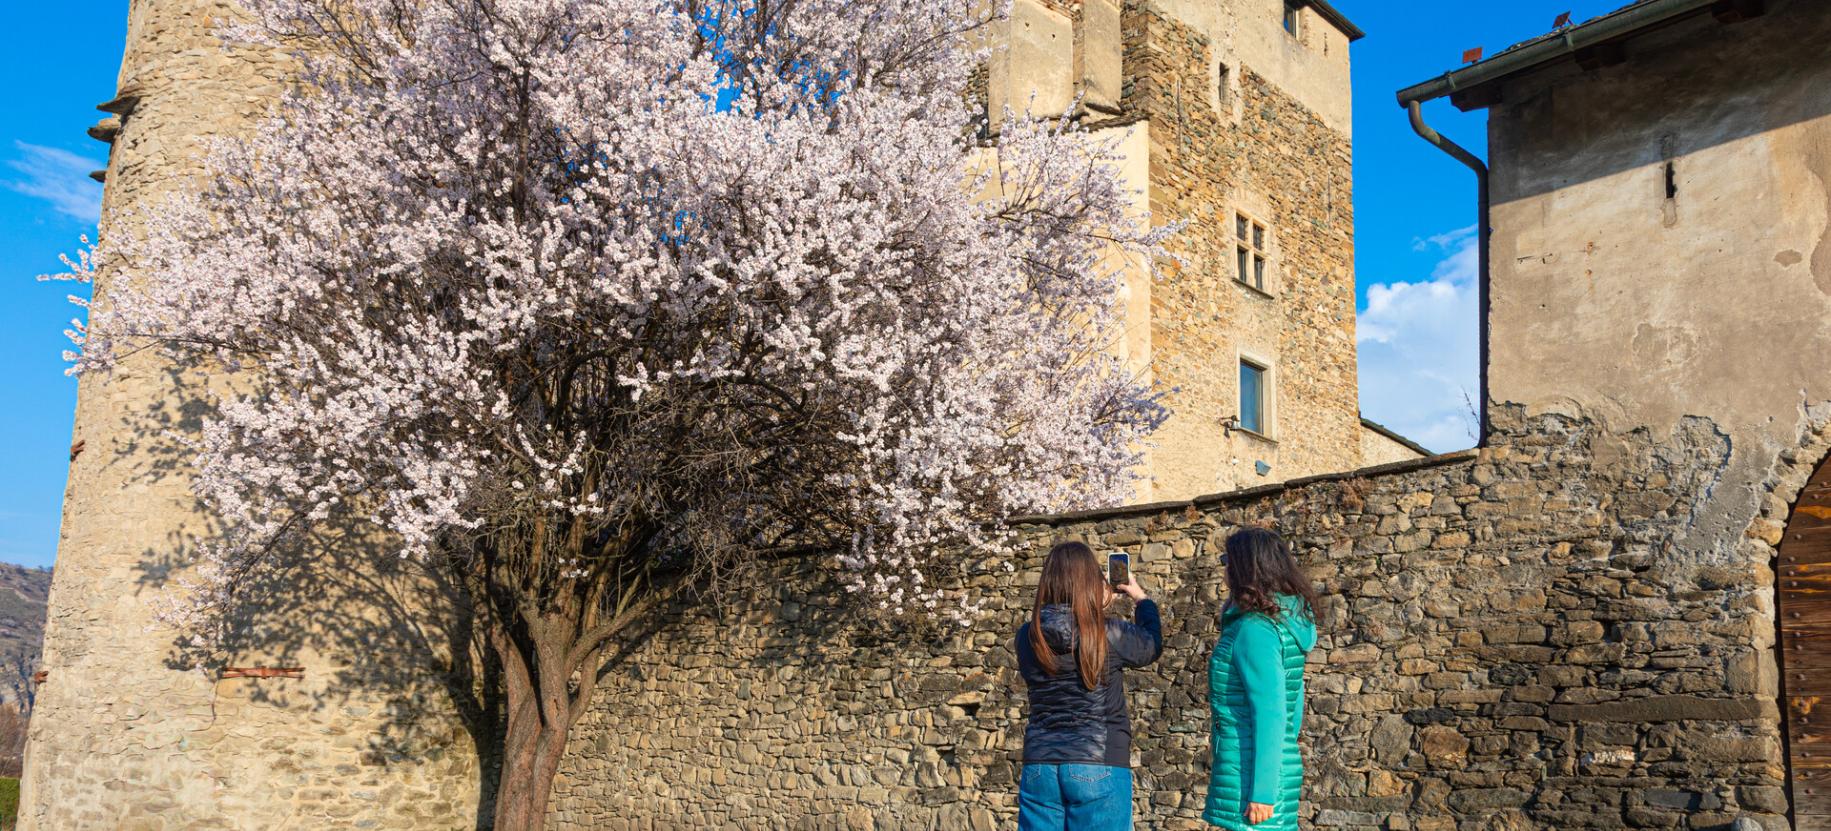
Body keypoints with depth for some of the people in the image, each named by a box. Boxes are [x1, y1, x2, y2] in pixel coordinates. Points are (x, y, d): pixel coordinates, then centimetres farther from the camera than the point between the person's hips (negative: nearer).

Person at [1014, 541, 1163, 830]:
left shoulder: (1028, 637, 0)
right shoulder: (1109, 634, -9)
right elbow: (1152, 645, 13)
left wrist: (1096, 607, 29)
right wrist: (1141, 598, 28)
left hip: (1040, 768, 4)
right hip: (1099, 769, -4)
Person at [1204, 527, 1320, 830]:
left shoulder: (1255, 629, -16)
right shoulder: (1287, 621, 11)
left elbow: (1270, 715, -20)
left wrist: (1262, 792, -19)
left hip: (1251, 774, -9)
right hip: (1282, 767, 9)